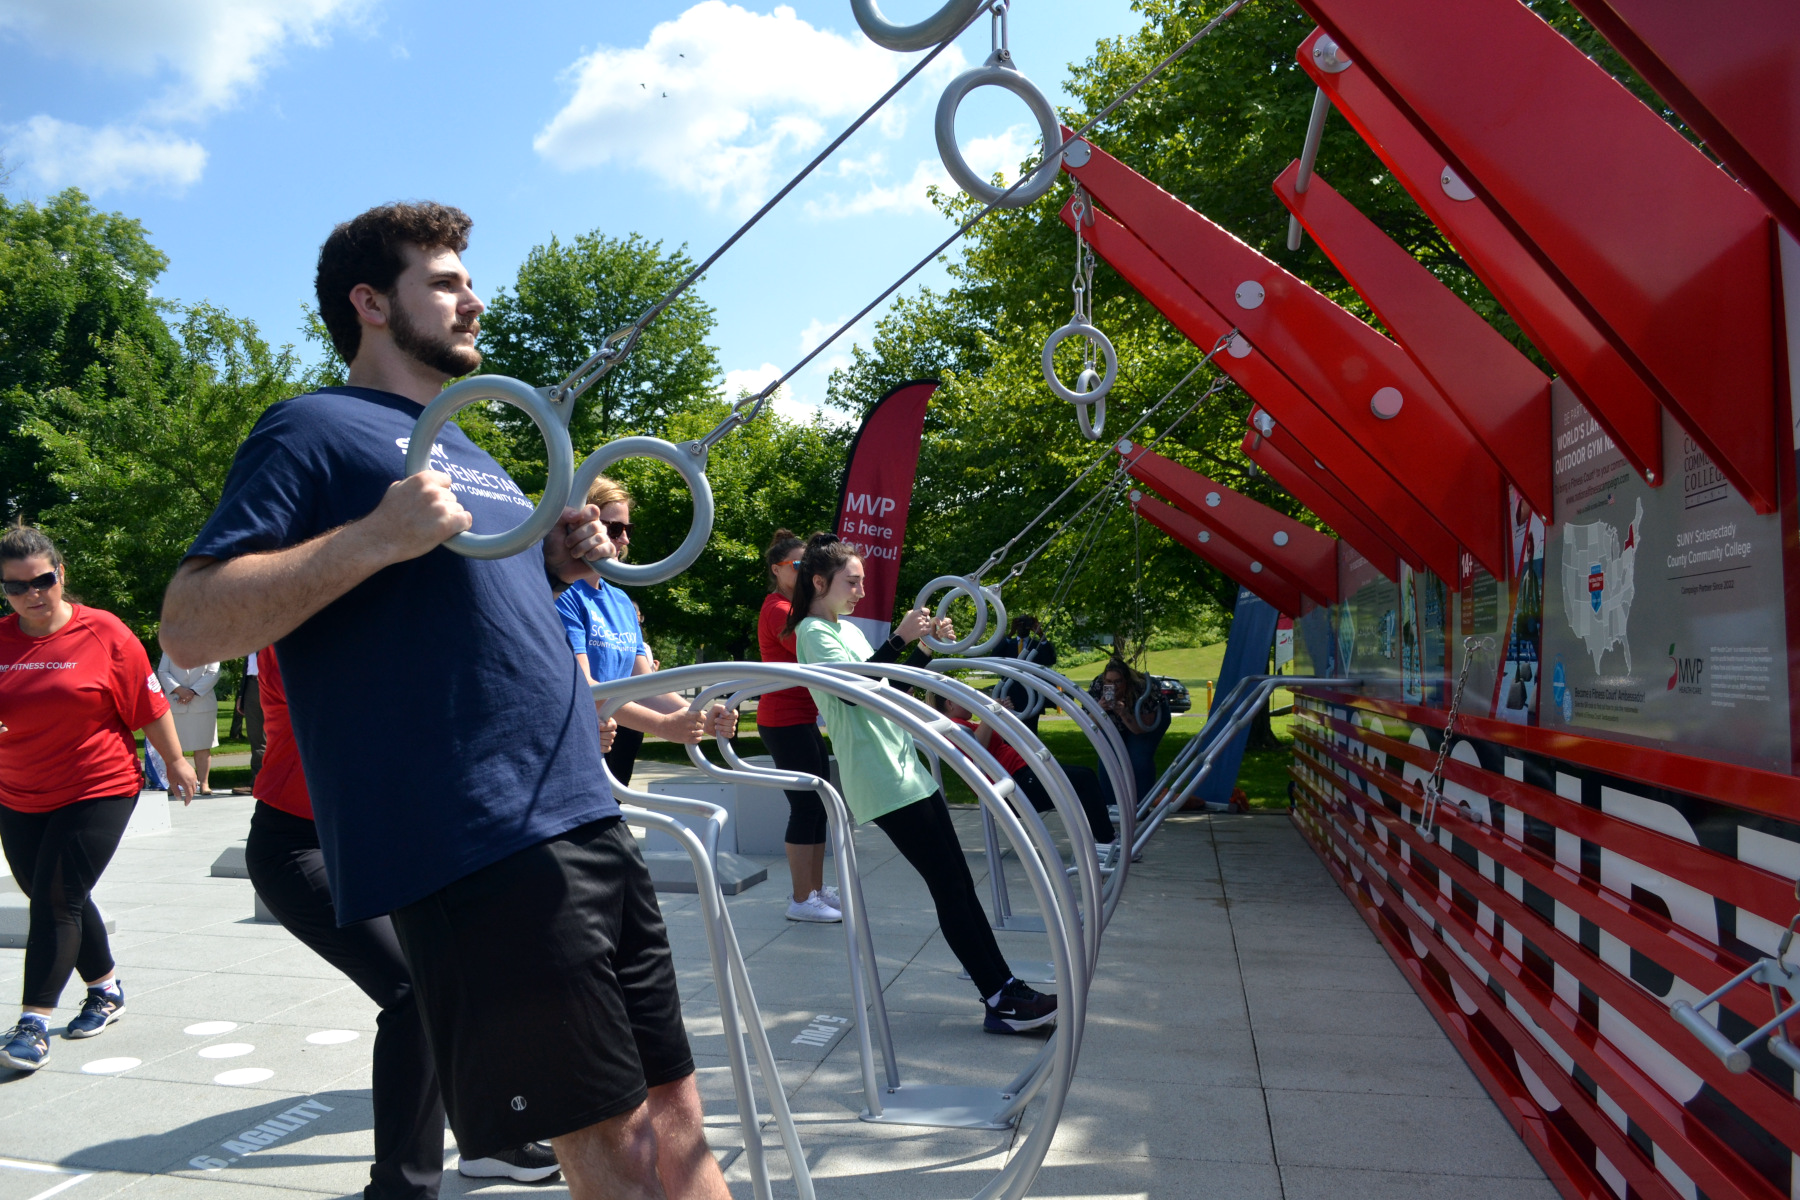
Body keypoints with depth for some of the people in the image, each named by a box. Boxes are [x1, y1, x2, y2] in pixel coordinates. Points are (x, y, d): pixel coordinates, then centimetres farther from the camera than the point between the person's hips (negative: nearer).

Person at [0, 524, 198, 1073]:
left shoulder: (104, 633, -10)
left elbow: (150, 705, -4)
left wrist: (175, 761, 2)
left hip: (100, 789, -5)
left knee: (56, 898, -10)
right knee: (53, 899, 14)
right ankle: (106, 990, 32)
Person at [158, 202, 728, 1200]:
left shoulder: (468, 450, 24)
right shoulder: (315, 428, 0)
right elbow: (189, 627, -10)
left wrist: (557, 565, 12)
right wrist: (376, 537, -21)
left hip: (587, 820, 8)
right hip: (472, 847, -8)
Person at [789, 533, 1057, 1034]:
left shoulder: (848, 629, 20)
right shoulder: (813, 631, -6)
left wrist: (928, 650, 12)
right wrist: (899, 638, -22)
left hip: (908, 770, 9)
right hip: (882, 782, -9)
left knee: (958, 882, 6)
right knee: (950, 887, -9)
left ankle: (1006, 989, 9)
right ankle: (999, 1001, -5)